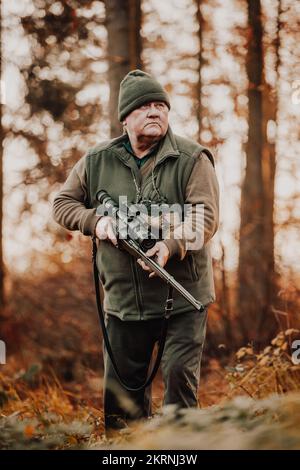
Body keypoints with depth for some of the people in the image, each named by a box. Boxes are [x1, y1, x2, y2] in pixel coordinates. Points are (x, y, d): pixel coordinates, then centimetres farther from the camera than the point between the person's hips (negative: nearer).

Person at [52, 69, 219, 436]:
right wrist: (95, 220, -6)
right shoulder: (96, 161, 6)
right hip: (123, 295, 3)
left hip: (182, 294, -3)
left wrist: (172, 247, -30)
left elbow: (207, 216, -12)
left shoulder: (192, 159, -4)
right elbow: (63, 204, 15)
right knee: (121, 382, 11)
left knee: (179, 373, -8)